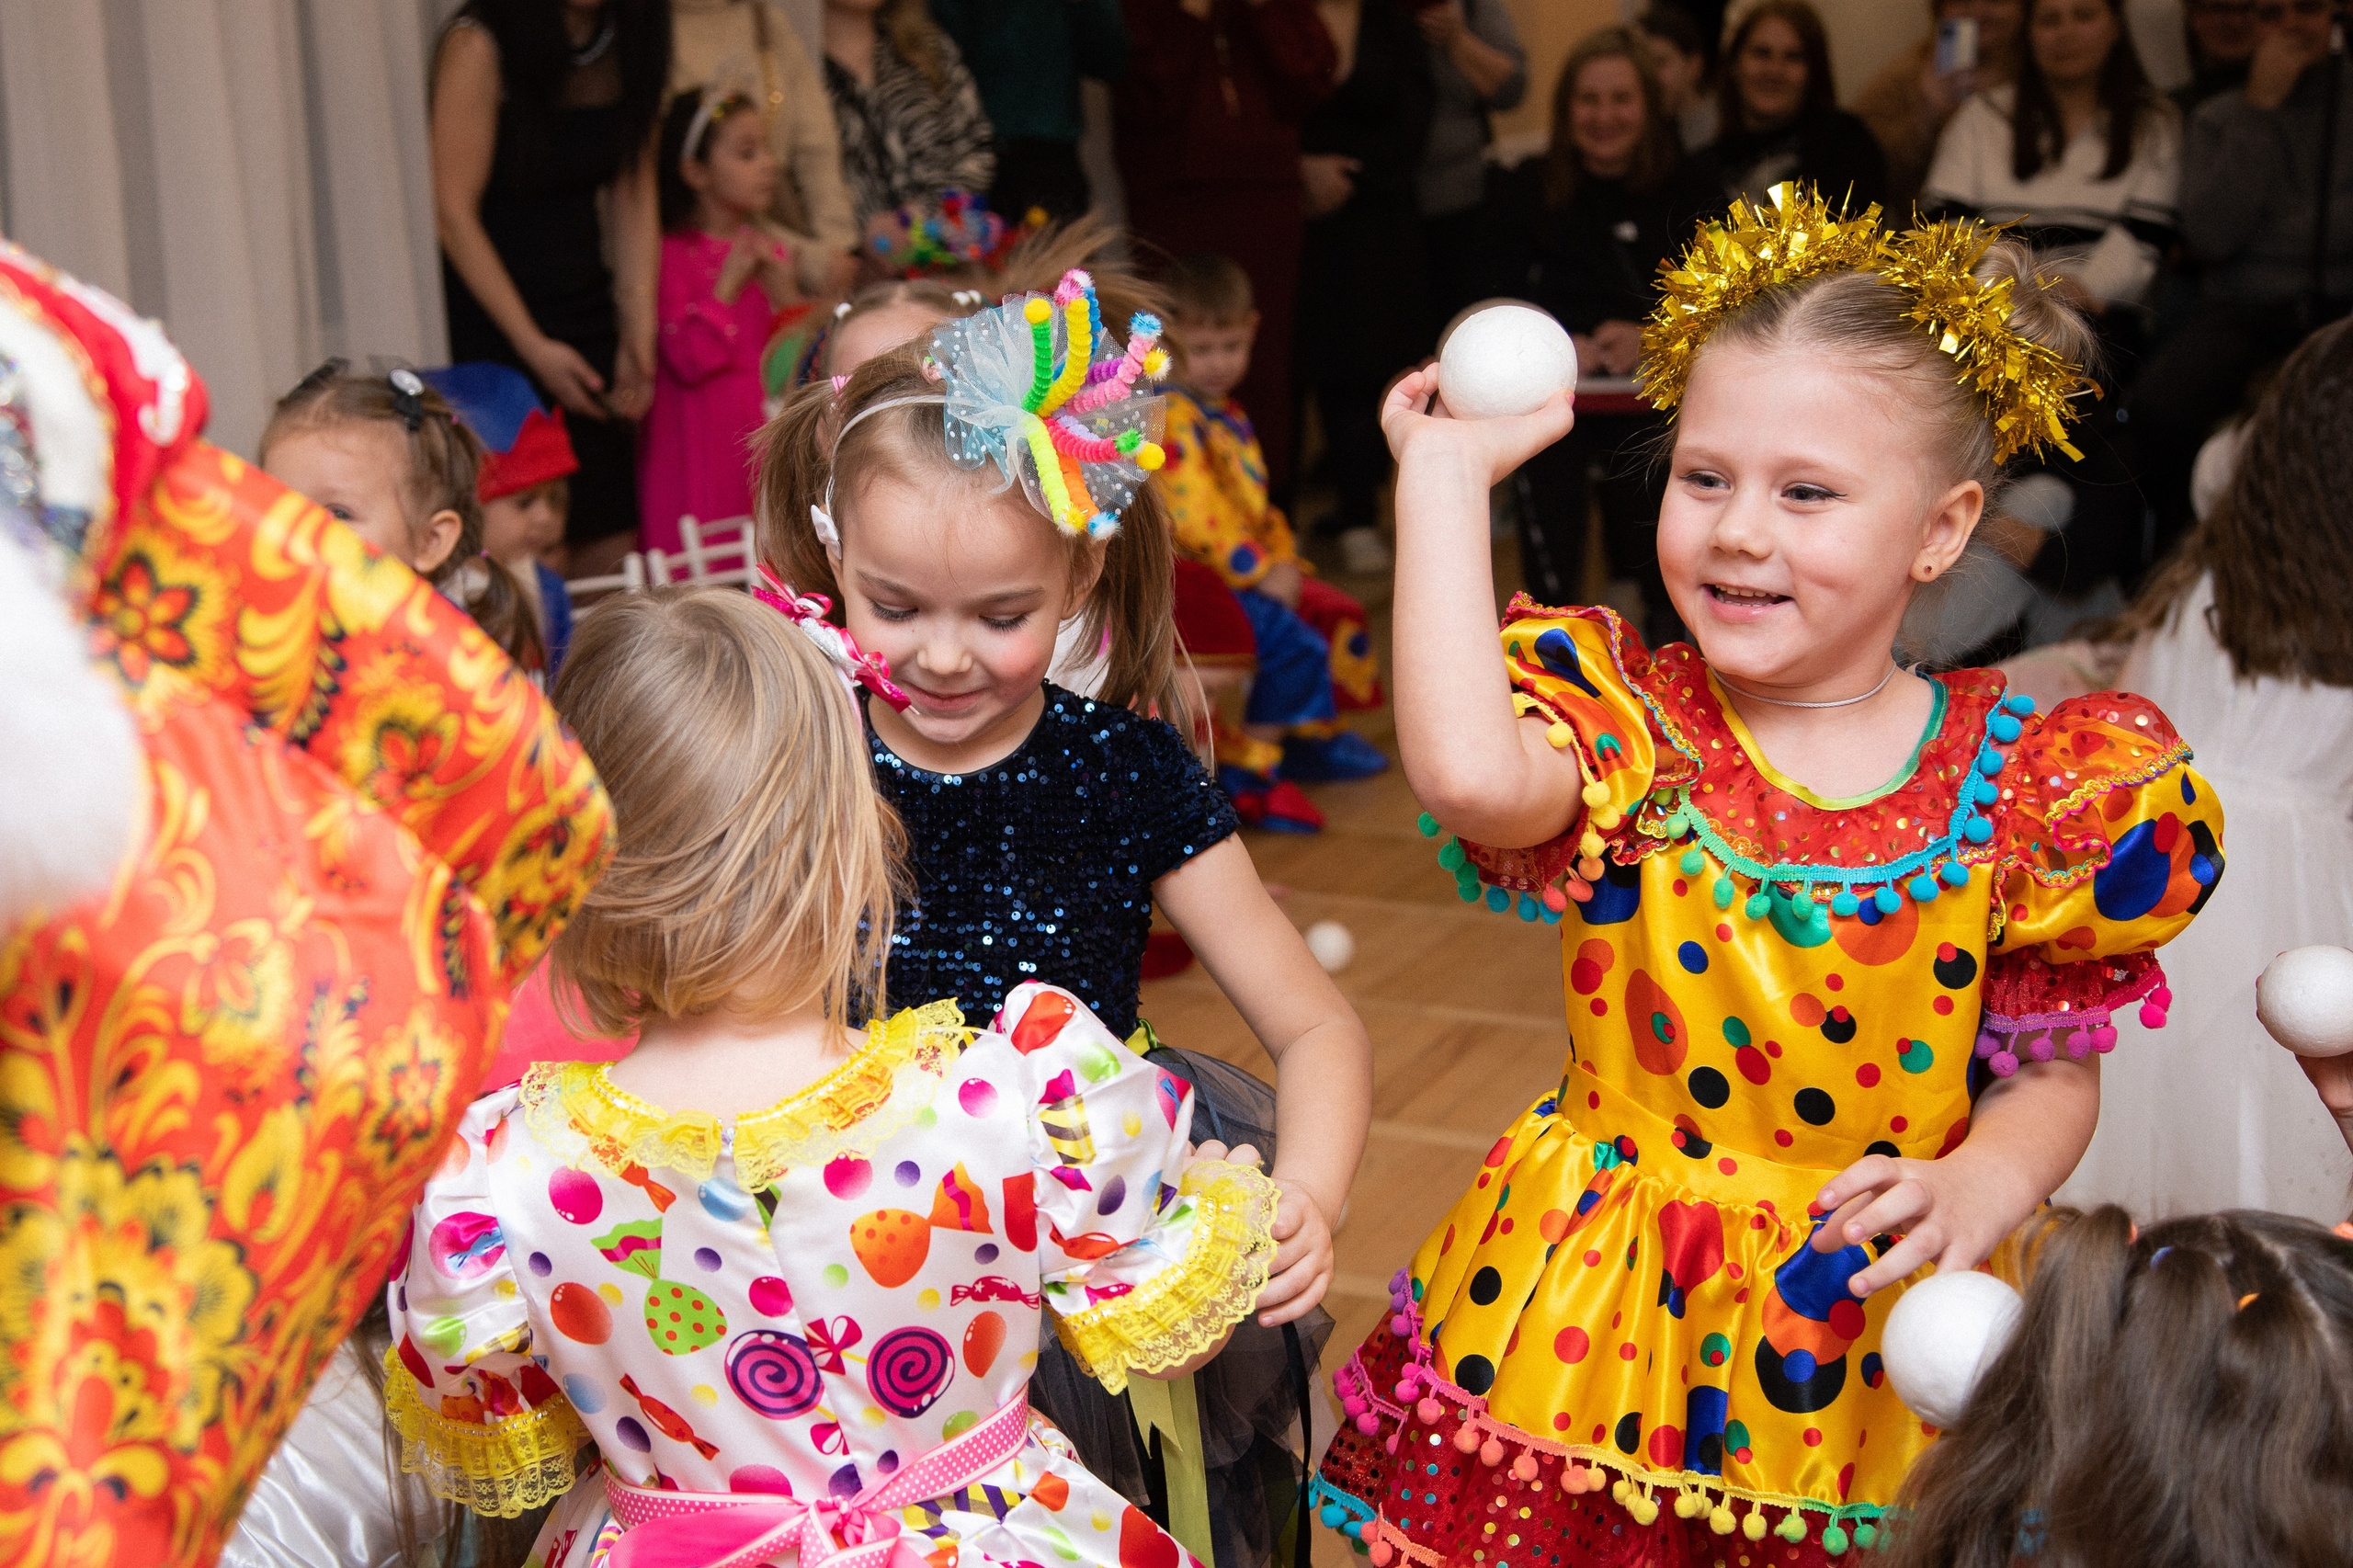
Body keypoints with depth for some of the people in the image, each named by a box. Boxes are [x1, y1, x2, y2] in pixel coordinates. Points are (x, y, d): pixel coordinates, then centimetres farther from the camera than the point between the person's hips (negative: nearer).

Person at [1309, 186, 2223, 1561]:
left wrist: (1973, 1191, -18)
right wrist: (1445, 474, -24)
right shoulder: (1629, 726, -8)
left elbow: (2052, 1071, 4)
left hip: (1881, 1343, 1)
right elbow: (1469, 776, -33)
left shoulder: (2017, 779, -6)